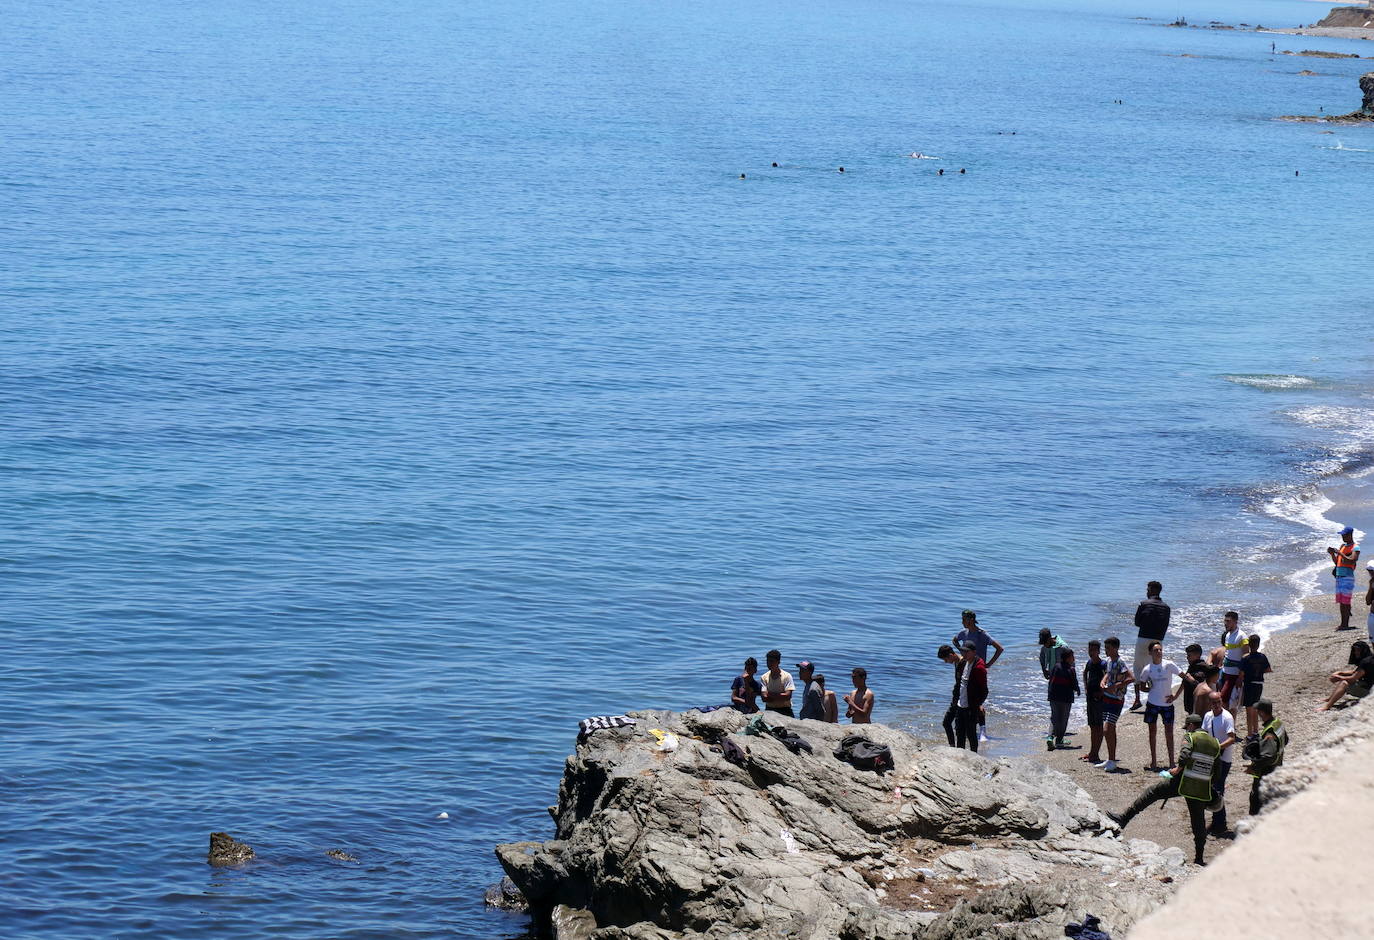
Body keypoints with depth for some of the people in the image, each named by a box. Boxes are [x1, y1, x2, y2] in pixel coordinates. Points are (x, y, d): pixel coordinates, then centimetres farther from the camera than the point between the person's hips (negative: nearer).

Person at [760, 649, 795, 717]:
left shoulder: (787, 676, -4)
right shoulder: (764, 677, 4)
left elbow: (788, 696, -12)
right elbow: (764, 698, -4)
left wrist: (770, 694, -7)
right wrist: (781, 697, -11)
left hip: (784, 710, -2)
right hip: (770, 710, 2)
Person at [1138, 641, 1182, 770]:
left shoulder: (1169, 665, -8)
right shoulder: (1148, 669, -2)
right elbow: (1139, 685, 11)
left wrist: (1176, 695, -7)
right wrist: (1148, 688, -8)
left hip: (1167, 704, -1)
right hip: (1152, 703, 1)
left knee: (1169, 732, 0)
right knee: (1152, 731, 6)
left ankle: (1171, 761, 7)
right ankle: (1153, 760, 14)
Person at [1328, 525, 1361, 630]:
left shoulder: (1355, 548, -6)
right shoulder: (1343, 546, 19)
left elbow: (1352, 561, -22)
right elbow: (1336, 562, 23)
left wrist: (1340, 553, -19)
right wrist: (1332, 554, 5)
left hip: (1348, 577, -8)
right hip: (1339, 577, 8)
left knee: (1346, 601, -9)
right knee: (1341, 602, 9)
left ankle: (1346, 624, -9)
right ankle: (1342, 624, 13)